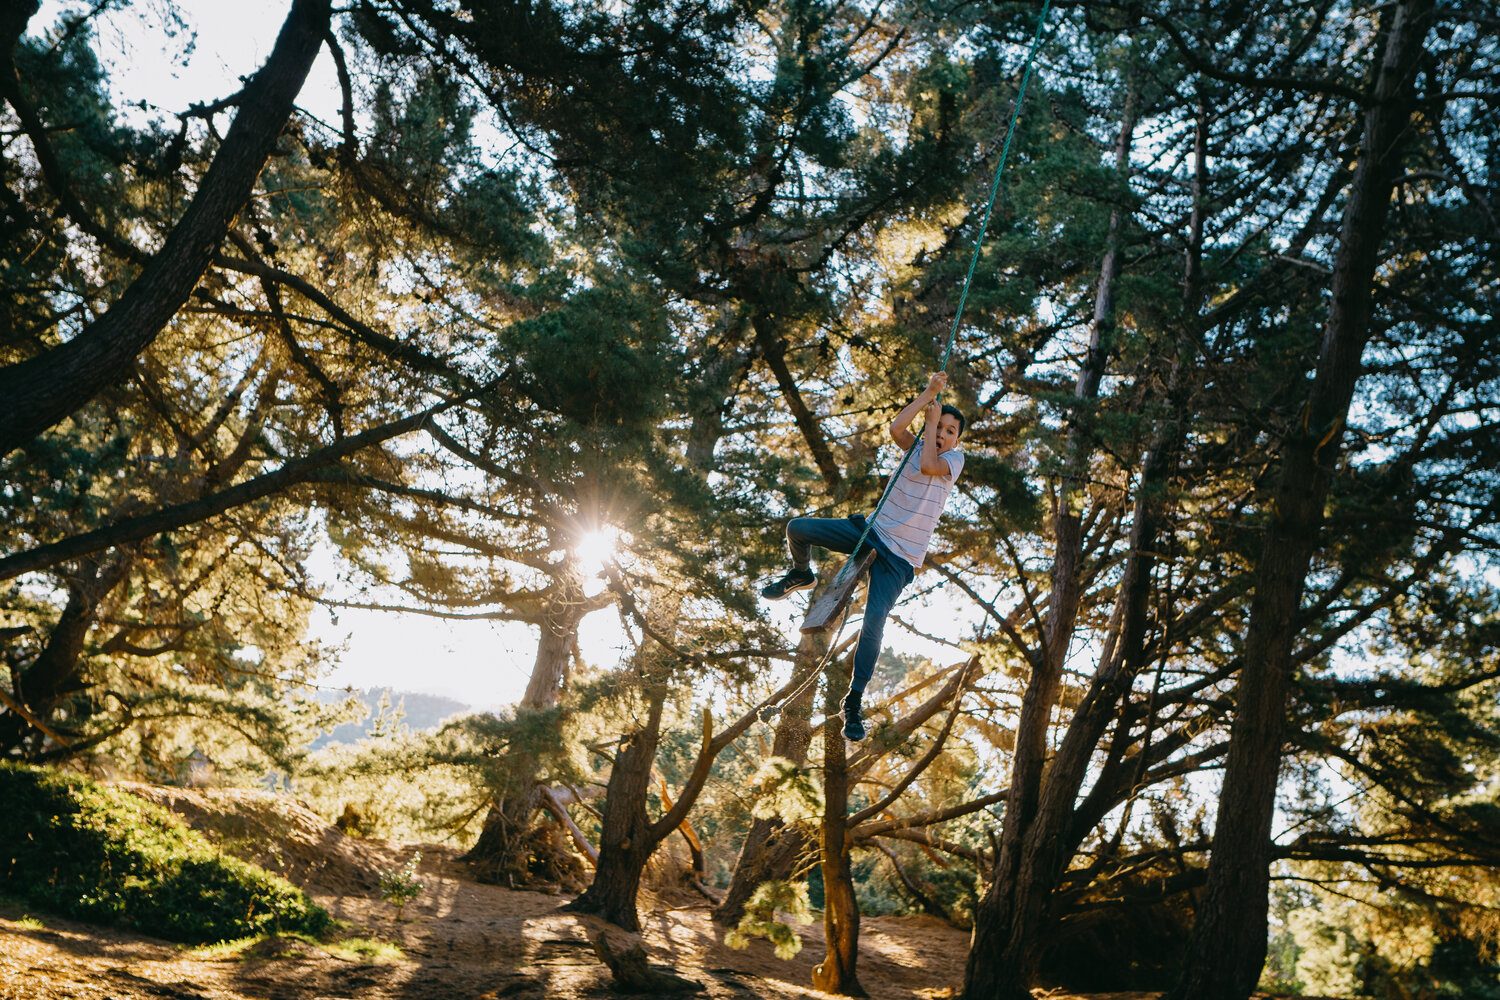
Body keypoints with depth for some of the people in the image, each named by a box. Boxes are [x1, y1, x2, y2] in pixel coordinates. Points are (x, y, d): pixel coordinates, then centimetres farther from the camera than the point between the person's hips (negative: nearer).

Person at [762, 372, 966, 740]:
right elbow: (896, 427, -17)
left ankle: (854, 701, -10)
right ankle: (801, 575, 26)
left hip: (899, 558, -4)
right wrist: (929, 394, -15)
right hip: (871, 530, 4)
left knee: (873, 623, -21)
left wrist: (933, 418, -12)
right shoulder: (916, 447, 5)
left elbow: (928, 465, -24)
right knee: (797, 527, -9)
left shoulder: (955, 458, -3)